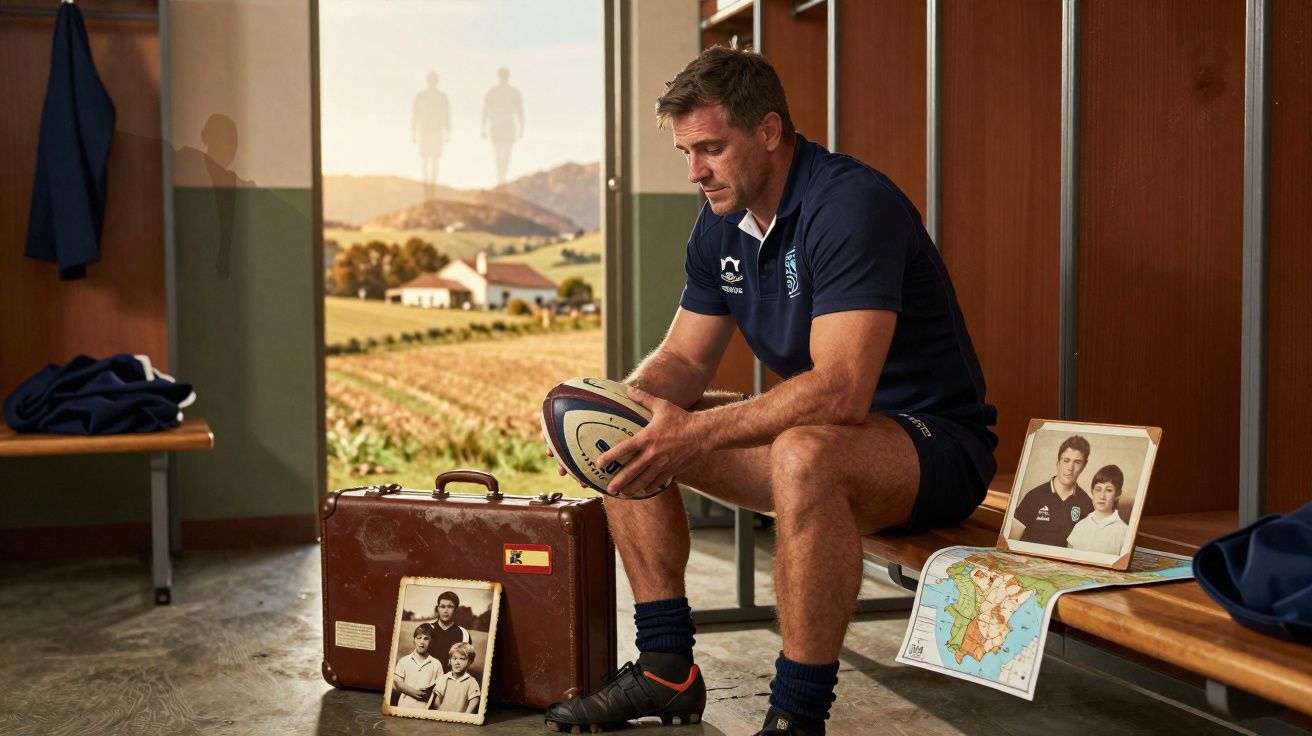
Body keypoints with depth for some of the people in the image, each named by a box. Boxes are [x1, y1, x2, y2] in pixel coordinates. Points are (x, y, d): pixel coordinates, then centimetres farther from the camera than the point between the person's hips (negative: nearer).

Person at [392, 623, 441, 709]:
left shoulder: (436, 664, 6)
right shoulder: (404, 661, 7)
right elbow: (396, 683, 0)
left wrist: (430, 692, -17)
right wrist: (414, 692, -13)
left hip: (425, 708, -1)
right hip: (404, 706, 1)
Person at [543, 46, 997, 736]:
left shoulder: (851, 205, -23)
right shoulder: (720, 226, 4)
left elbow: (840, 392, -33)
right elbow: (683, 360, 9)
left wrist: (695, 431, -35)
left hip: (937, 442, -9)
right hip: (824, 428, 9)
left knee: (804, 454, -41)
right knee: (630, 440, 3)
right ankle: (665, 668, 7)